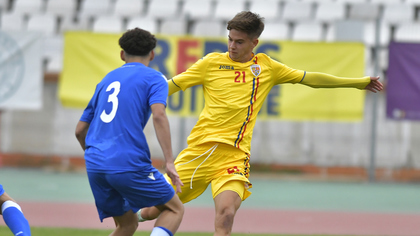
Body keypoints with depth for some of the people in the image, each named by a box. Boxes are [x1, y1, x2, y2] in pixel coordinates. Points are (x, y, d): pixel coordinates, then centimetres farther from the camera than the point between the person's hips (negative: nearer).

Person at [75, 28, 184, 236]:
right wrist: (169, 162, -18)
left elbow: (80, 130, 25)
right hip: (130, 163, -6)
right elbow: (158, 114, -14)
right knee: (175, 209, 10)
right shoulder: (153, 78, 5)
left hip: (95, 165, 6)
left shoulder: (107, 80, 23)